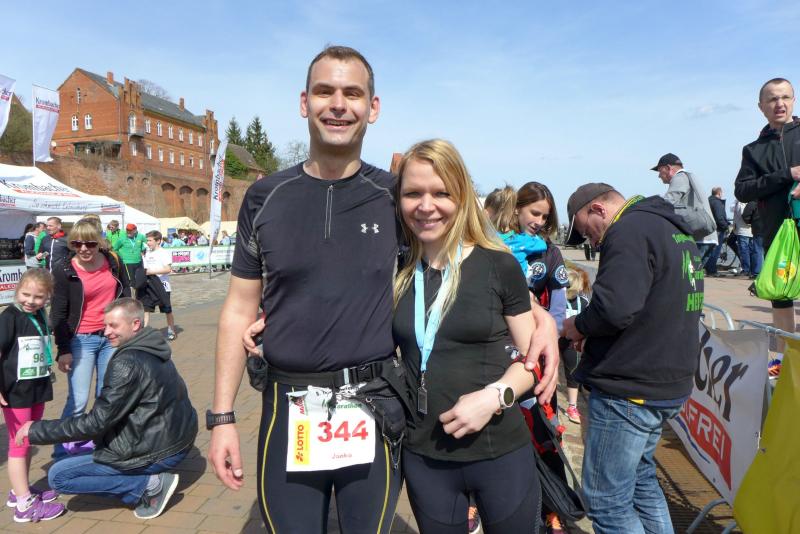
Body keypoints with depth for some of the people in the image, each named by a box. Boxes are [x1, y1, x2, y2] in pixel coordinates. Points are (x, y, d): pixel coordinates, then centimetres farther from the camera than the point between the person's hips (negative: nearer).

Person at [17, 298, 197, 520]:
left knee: (58, 476, -1)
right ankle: (153, 481, 11)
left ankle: (150, 484, -6)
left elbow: (96, 423, -19)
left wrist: (36, 430, -9)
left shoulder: (128, 362, -22)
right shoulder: (153, 350, 6)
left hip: (161, 452, -9)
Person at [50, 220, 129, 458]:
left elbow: (124, 294, 12)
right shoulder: (64, 271, -9)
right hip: (81, 340, -3)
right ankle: (62, 452, 12)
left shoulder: (113, 261, -1)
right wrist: (63, 350, -8)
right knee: (78, 400, -5)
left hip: (112, 337, 4)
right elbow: (58, 314, -5)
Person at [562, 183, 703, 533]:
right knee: (640, 480, 24)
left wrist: (579, 326, -10)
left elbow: (615, 307, -30)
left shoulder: (629, 230, -16)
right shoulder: (676, 229, 16)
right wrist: (593, 332, 11)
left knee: (607, 502, 2)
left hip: (628, 390, -10)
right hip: (669, 383, 10)